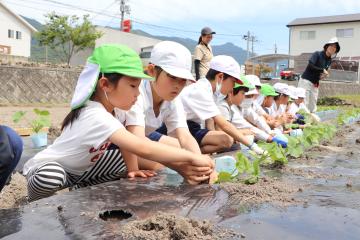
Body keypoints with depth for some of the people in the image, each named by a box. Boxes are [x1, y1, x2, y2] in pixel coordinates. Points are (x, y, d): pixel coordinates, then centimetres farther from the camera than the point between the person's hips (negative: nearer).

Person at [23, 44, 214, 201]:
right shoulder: (96, 116, -37)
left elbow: (135, 147, -13)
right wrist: (192, 157, -41)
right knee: (51, 177, -41)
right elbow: (143, 149, -47)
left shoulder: (107, 110, -9)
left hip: (76, 171, 7)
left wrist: (179, 166, -25)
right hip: (45, 170, -7)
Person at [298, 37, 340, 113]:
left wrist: (324, 75, -4)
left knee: (313, 108, 8)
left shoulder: (329, 61, 12)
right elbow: (310, 66, -19)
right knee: (304, 104, -13)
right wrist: (322, 70, -15)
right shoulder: (317, 54, -7)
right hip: (306, 81, -7)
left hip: (315, 84, 7)